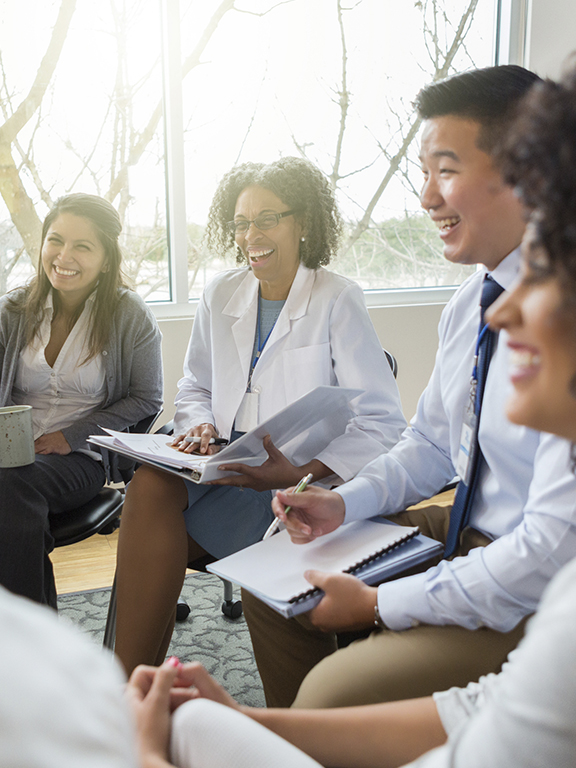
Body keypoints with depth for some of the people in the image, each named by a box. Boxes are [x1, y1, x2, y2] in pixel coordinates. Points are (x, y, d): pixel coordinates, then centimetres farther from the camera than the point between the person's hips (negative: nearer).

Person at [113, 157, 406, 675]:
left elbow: (383, 424, -10)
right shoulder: (220, 295, 11)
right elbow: (194, 389, 22)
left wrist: (302, 474, -24)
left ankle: (134, 677, -10)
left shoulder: (338, 300, -6)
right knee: (151, 482, -28)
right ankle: (133, 684, -18)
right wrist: (200, 425, -3)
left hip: (301, 483, -4)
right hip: (223, 471, 5)